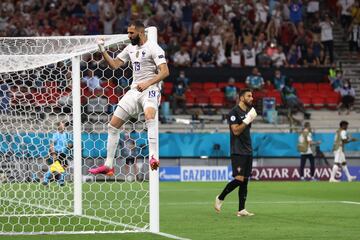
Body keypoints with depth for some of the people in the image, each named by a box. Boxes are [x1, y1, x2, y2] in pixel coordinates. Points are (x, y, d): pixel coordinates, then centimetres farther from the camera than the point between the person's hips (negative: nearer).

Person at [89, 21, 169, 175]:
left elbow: (164, 71, -16)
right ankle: (108, 165, 13)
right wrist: (103, 50, 8)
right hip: (134, 91, 8)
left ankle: (153, 157, -47)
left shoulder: (153, 48, -8)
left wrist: (147, 83, -27)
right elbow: (114, 64, 20)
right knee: (113, 125, 6)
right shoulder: (131, 48, 16)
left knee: (149, 116, -38)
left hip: (150, 90, -8)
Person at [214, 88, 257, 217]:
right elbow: (236, 131, -18)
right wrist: (247, 121, -18)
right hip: (237, 152, -8)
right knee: (239, 179, -15)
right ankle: (220, 198, 4)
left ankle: (241, 210, 3)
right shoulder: (234, 112, -9)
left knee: (245, 181, 3)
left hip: (248, 152, 8)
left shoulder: (248, 111, 16)